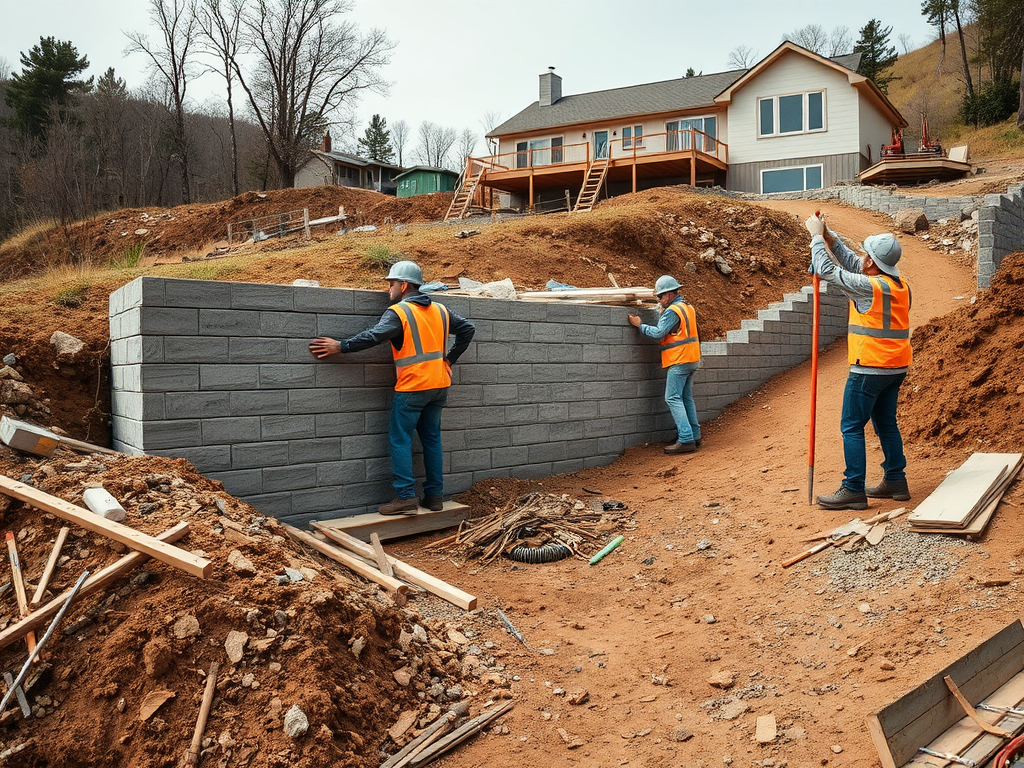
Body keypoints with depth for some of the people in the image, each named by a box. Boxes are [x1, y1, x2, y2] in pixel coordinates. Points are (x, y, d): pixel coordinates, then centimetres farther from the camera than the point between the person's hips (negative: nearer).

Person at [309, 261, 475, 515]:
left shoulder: (398, 312, -9)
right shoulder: (440, 310, 12)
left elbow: (374, 336, -21)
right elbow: (467, 329, 17)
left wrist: (340, 347, -14)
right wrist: (449, 358, 19)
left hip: (412, 388, -7)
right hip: (439, 385, 7)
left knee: (400, 440, 0)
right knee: (432, 439, 14)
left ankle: (405, 497, -4)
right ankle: (435, 495, 16)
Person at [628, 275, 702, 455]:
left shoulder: (672, 311, -14)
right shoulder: (688, 308, 16)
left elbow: (658, 332, -18)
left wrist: (640, 325, -7)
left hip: (678, 361, -10)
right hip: (691, 359, 10)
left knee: (673, 398, -9)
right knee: (686, 398, 14)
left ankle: (686, 440, -14)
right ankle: (694, 436, 17)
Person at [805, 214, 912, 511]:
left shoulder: (870, 286, -17)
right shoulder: (900, 284, 9)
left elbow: (827, 270, -10)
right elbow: (850, 261, 17)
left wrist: (816, 236, 2)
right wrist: (827, 235, 13)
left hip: (869, 368, -9)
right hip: (896, 367, 9)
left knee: (852, 427, -4)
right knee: (886, 423, 18)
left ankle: (853, 490, -4)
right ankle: (896, 481, 24)